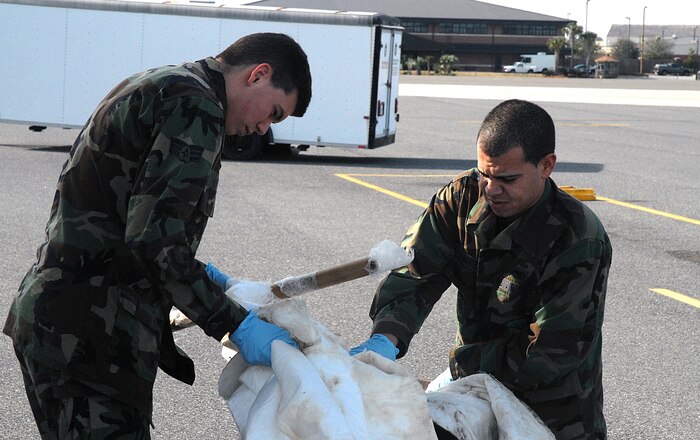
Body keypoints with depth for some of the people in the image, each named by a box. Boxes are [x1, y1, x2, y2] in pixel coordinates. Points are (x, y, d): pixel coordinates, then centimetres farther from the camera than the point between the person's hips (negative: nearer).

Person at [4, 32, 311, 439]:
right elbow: (154, 239, -22)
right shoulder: (197, 107, -14)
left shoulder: (153, 87, 18)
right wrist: (235, 324, -14)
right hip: (88, 337, -10)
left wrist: (195, 275, 24)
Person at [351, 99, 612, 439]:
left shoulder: (579, 242, -25)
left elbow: (550, 352, -24)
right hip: (474, 375, 6)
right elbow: (416, 269, -13)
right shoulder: (464, 197, -8)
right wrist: (387, 337, -31)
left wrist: (460, 364, -21)